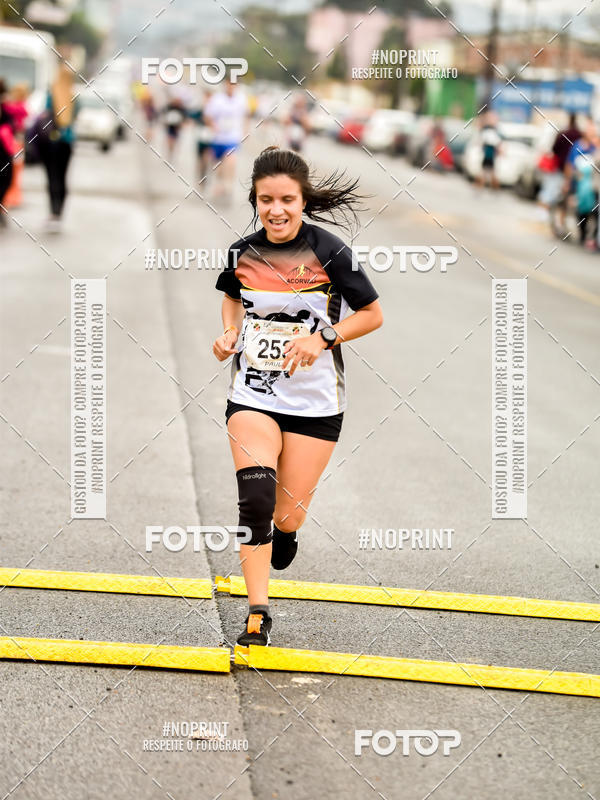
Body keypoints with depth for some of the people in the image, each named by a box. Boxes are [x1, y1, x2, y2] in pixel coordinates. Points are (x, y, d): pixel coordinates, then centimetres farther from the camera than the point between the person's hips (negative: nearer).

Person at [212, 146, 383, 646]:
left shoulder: (330, 253, -12)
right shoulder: (242, 254, -3)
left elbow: (373, 315, -4)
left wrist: (323, 337, -18)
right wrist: (230, 332, 0)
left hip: (315, 403, -1)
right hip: (253, 395, 1)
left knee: (287, 516, 6)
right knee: (255, 501, -17)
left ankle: (286, 529, 45)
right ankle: (258, 613, -9)